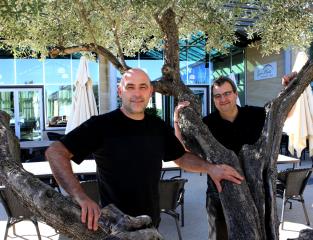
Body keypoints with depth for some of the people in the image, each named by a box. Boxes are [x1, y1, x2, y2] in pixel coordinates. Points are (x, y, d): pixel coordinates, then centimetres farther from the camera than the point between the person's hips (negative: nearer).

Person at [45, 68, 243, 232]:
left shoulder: (158, 127, 0)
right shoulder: (102, 125, -17)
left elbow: (182, 157, 12)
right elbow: (55, 153, -23)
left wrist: (209, 168, -6)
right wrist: (82, 197, -35)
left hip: (151, 222, 5)